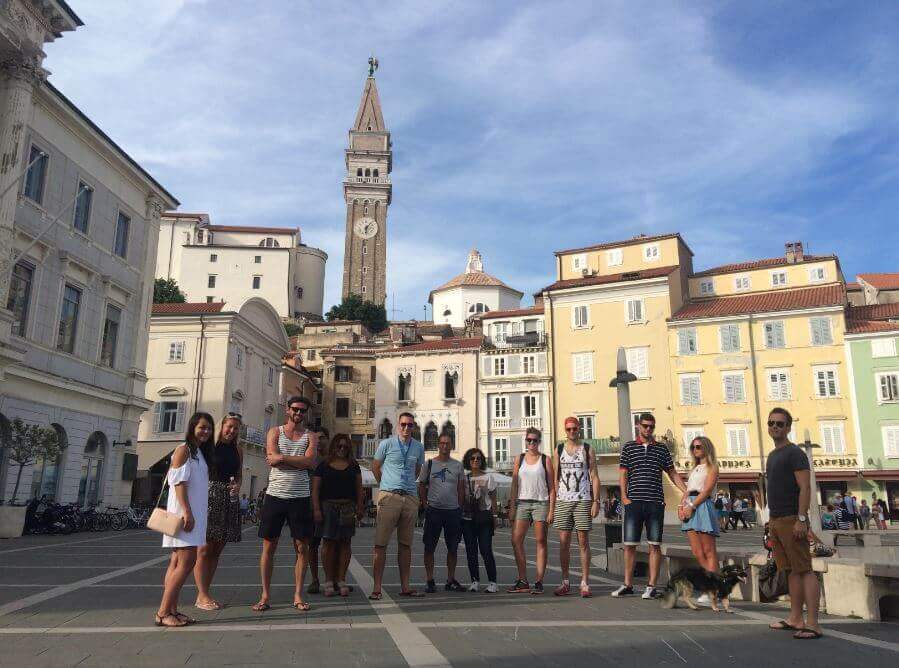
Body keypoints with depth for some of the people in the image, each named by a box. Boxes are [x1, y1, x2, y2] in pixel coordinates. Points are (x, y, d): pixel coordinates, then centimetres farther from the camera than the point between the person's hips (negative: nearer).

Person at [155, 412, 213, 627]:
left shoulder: (201, 452, 18)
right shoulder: (184, 450, -8)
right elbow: (179, 483, -16)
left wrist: (193, 513, 16)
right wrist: (187, 512, -21)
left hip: (194, 513, 9)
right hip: (183, 513, -9)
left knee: (178, 562, 8)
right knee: (187, 561, -12)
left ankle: (171, 609, 11)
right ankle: (163, 612, -7)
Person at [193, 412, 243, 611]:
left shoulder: (238, 451, 14)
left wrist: (236, 486, 1)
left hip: (229, 501, 6)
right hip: (209, 497, -6)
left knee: (217, 550, 9)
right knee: (204, 548, -5)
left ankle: (205, 593, 17)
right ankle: (202, 595, 1)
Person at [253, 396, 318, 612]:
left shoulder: (310, 436, 8)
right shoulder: (274, 432, 7)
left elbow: (309, 461, -11)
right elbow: (272, 458, -11)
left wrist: (282, 458, -13)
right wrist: (298, 461, -9)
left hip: (300, 498, 1)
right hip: (275, 495, -1)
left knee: (302, 548, 4)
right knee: (268, 547, 5)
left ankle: (298, 595, 14)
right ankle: (265, 596, 15)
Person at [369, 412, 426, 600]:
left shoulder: (419, 447, 10)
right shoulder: (386, 444, -1)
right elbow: (375, 467, 10)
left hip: (410, 498, 4)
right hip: (389, 497, -4)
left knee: (406, 545, 9)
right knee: (381, 544, -6)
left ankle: (405, 586, 15)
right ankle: (376, 588, -3)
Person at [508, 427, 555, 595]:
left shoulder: (545, 460, 3)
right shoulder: (520, 458, 11)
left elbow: (552, 488, 2)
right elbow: (514, 485, 10)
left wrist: (551, 510, -6)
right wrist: (512, 507, 2)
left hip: (541, 503, -3)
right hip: (522, 503, 3)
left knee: (541, 541, -1)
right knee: (516, 540, -4)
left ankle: (539, 582, 5)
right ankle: (523, 582, 4)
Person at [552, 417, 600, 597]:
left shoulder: (587, 450, 5)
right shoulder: (558, 450, 10)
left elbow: (594, 477, 3)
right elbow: (555, 478, 9)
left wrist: (596, 501, -7)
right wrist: (552, 504, 3)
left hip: (583, 501, -2)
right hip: (563, 501, 2)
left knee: (583, 542, -1)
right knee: (563, 542, 3)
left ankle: (585, 583, 4)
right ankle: (565, 583, 11)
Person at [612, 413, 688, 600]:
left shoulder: (662, 449, 11)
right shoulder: (628, 447, 8)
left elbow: (672, 473, 13)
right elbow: (623, 473, 6)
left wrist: (686, 491, 1)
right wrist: (624, 497, -4)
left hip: (655, 502, 1)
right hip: (633, 502, -1)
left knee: (655, 545, 2)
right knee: (629, 544, 2)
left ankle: (652, 586, 9)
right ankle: (628, 585, 12)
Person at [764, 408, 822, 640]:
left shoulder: (794, 453, -6)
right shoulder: (772, 456, 19)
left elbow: (805, 487, -13)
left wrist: (801, 519, -20)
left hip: (792, 519, -8)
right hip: (776, 520, 8)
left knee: (804, 570, -9)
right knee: (791, 571, 10)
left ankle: (812, 624, -10)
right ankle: (796, 618, 14)